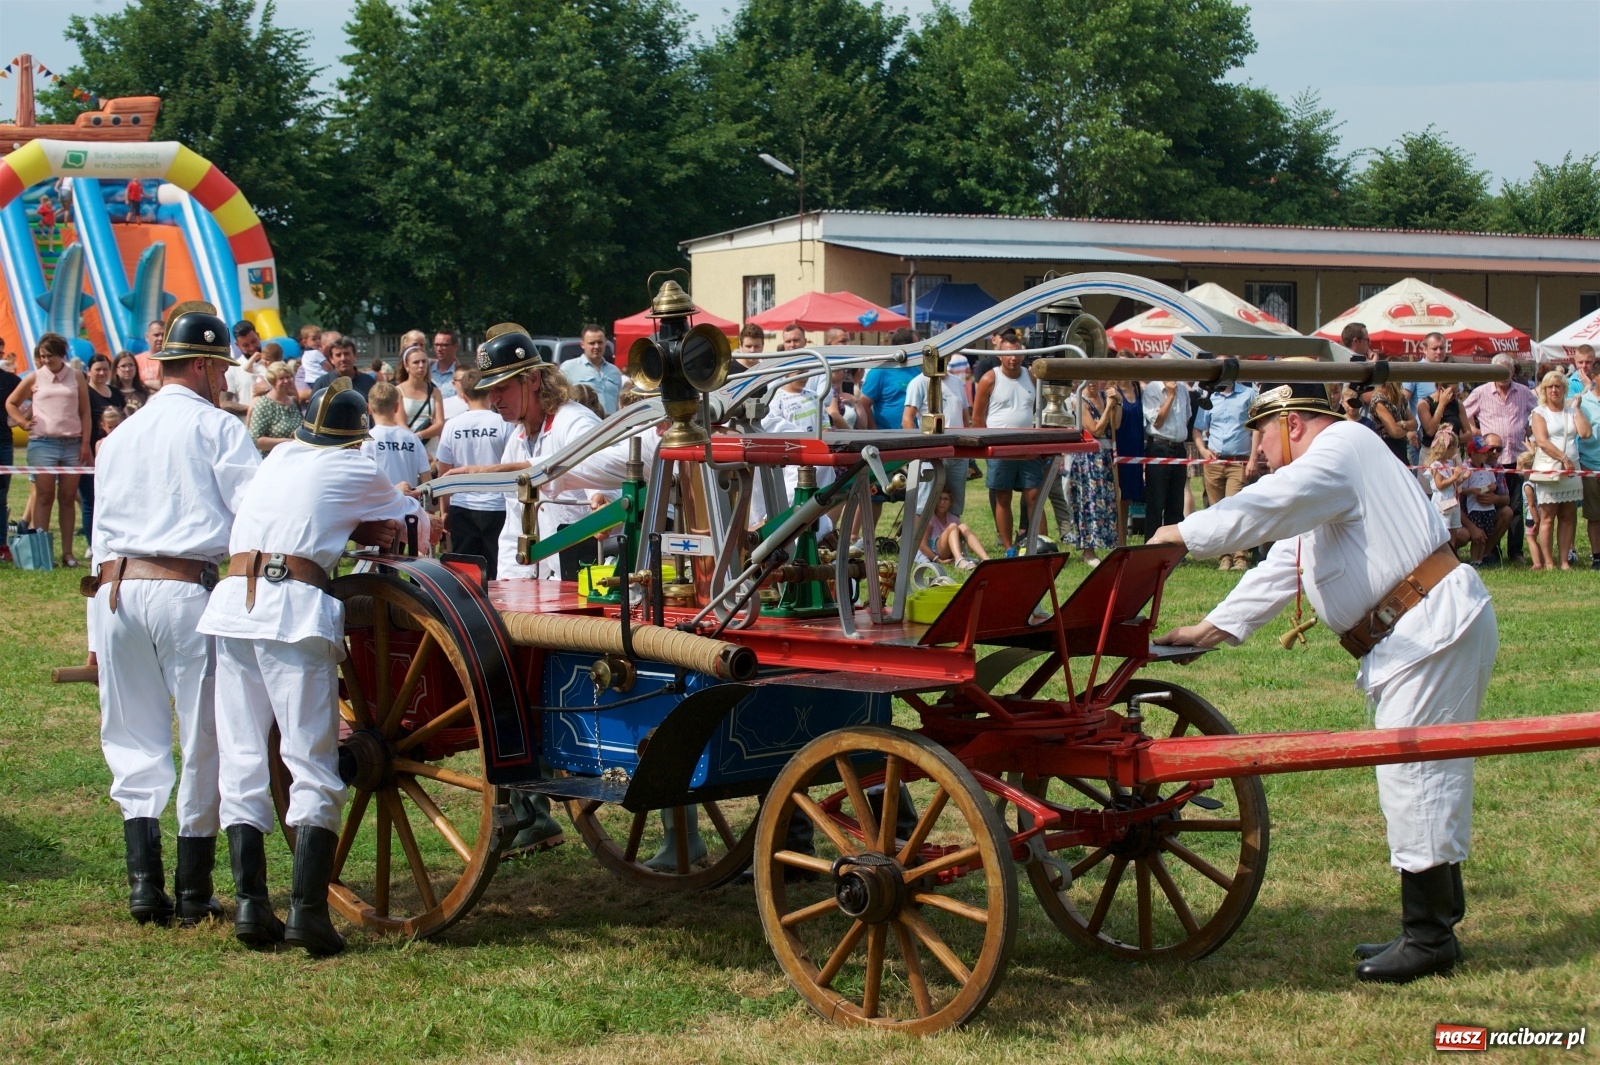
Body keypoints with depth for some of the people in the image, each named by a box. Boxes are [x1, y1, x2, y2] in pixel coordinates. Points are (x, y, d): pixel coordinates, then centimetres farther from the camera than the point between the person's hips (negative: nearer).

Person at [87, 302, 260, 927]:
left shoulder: (119, 436, 19)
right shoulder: (216, 427, 1)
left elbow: (103, 528, 18)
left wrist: (99, 635, 20)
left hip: (116, 587, 5)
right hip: (185, 588, -5)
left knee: (134, 741, 11)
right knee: (203, 739, 3)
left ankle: (144, 884, 1)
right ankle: (193, 893, 5)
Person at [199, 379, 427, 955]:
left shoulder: (279, 456, 23)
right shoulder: (356, 471, 10)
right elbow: (416, 522, 24)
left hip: (232, 602, 5)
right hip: (295, 610, -5)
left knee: (241, 761, 8)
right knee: (313, 768, -3)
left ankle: (250, 905, 2)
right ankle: (307, 909, -13)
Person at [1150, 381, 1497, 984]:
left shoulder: (1342, 448, -10)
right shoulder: (1323, 475, 23)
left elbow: (1265, 508, -24)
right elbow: (1281, 568, 23)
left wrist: (1184, 534, -16)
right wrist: (1214, 627, 17)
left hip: (1433, 624, -11)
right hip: (1402, 635, 11)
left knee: (1413, 774, -9)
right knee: (1420, 777, 13)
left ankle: (1429, 939, -5)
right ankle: (1438, 922, 19)